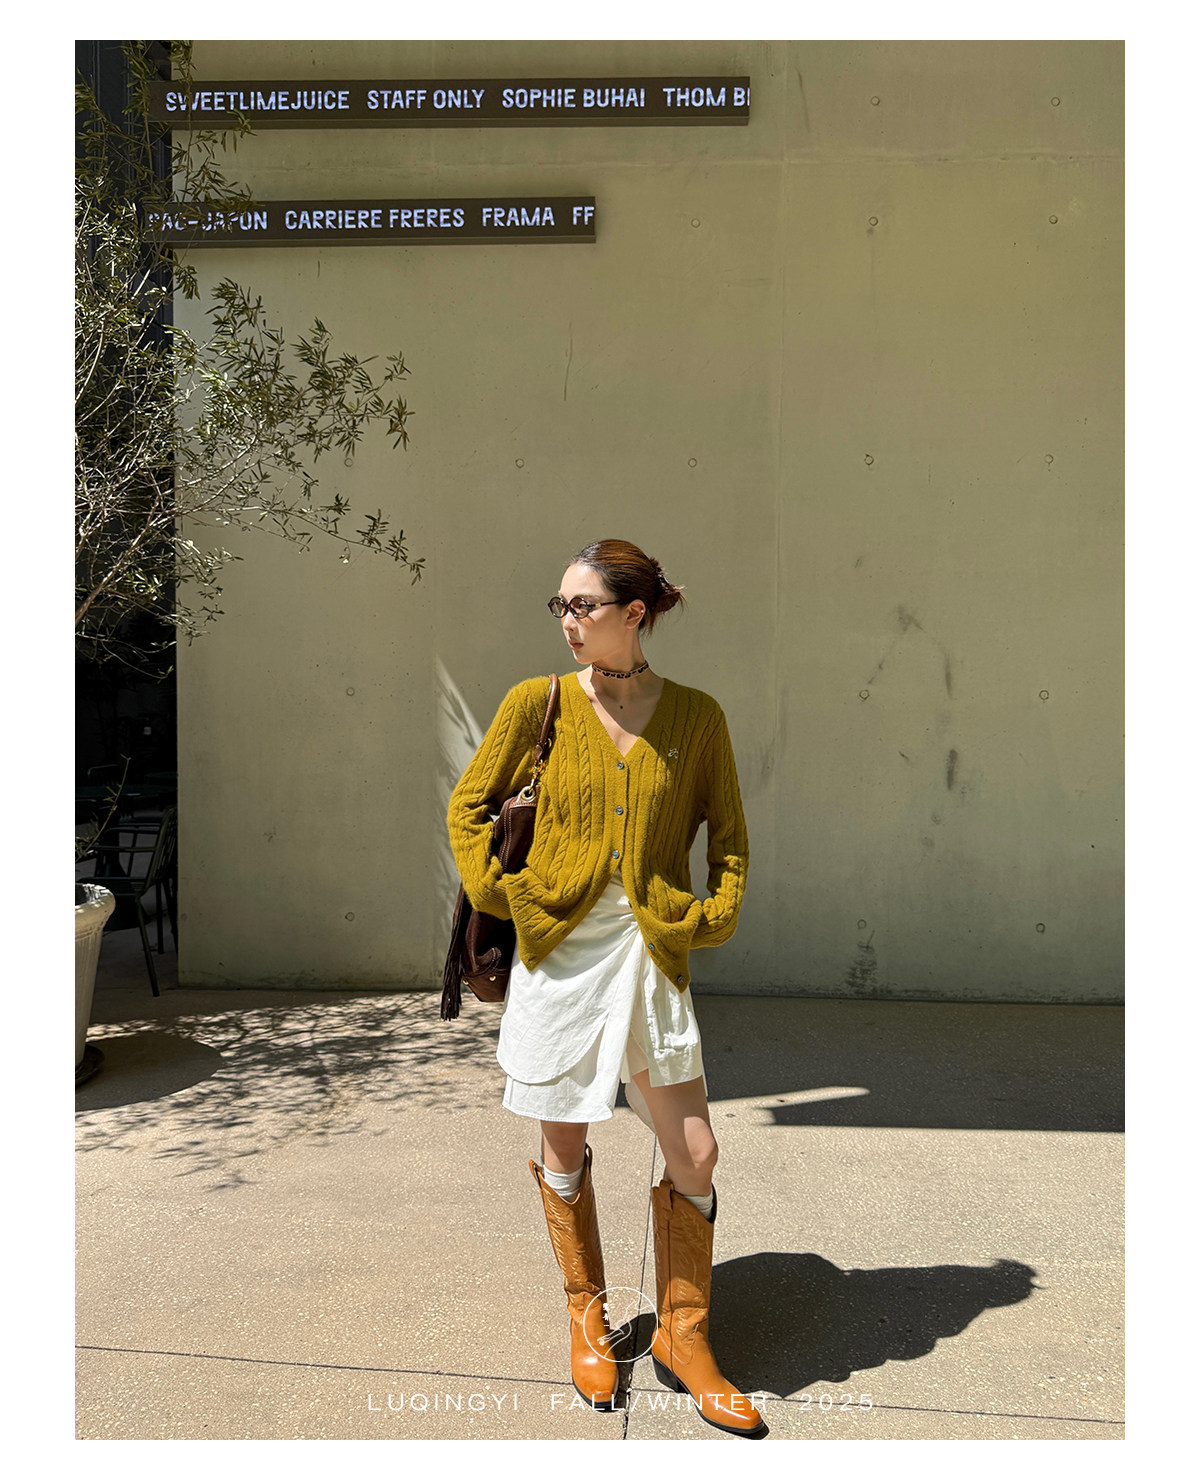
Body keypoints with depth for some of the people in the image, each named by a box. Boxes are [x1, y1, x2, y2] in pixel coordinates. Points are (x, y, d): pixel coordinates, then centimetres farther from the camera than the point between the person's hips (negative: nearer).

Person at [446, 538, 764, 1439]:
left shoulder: (696, 716, 0)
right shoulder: (538, 703, -2)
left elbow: (728, 833, 9)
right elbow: (470, 804, 7)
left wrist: (716, 913, -3)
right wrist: (495, 889, -4)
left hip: (654, 952, 1)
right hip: (559, 951, 0)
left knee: (695, 1153, 3)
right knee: (565, 1146, 12)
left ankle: (683, 1338, 26)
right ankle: (587, 1315, 36)